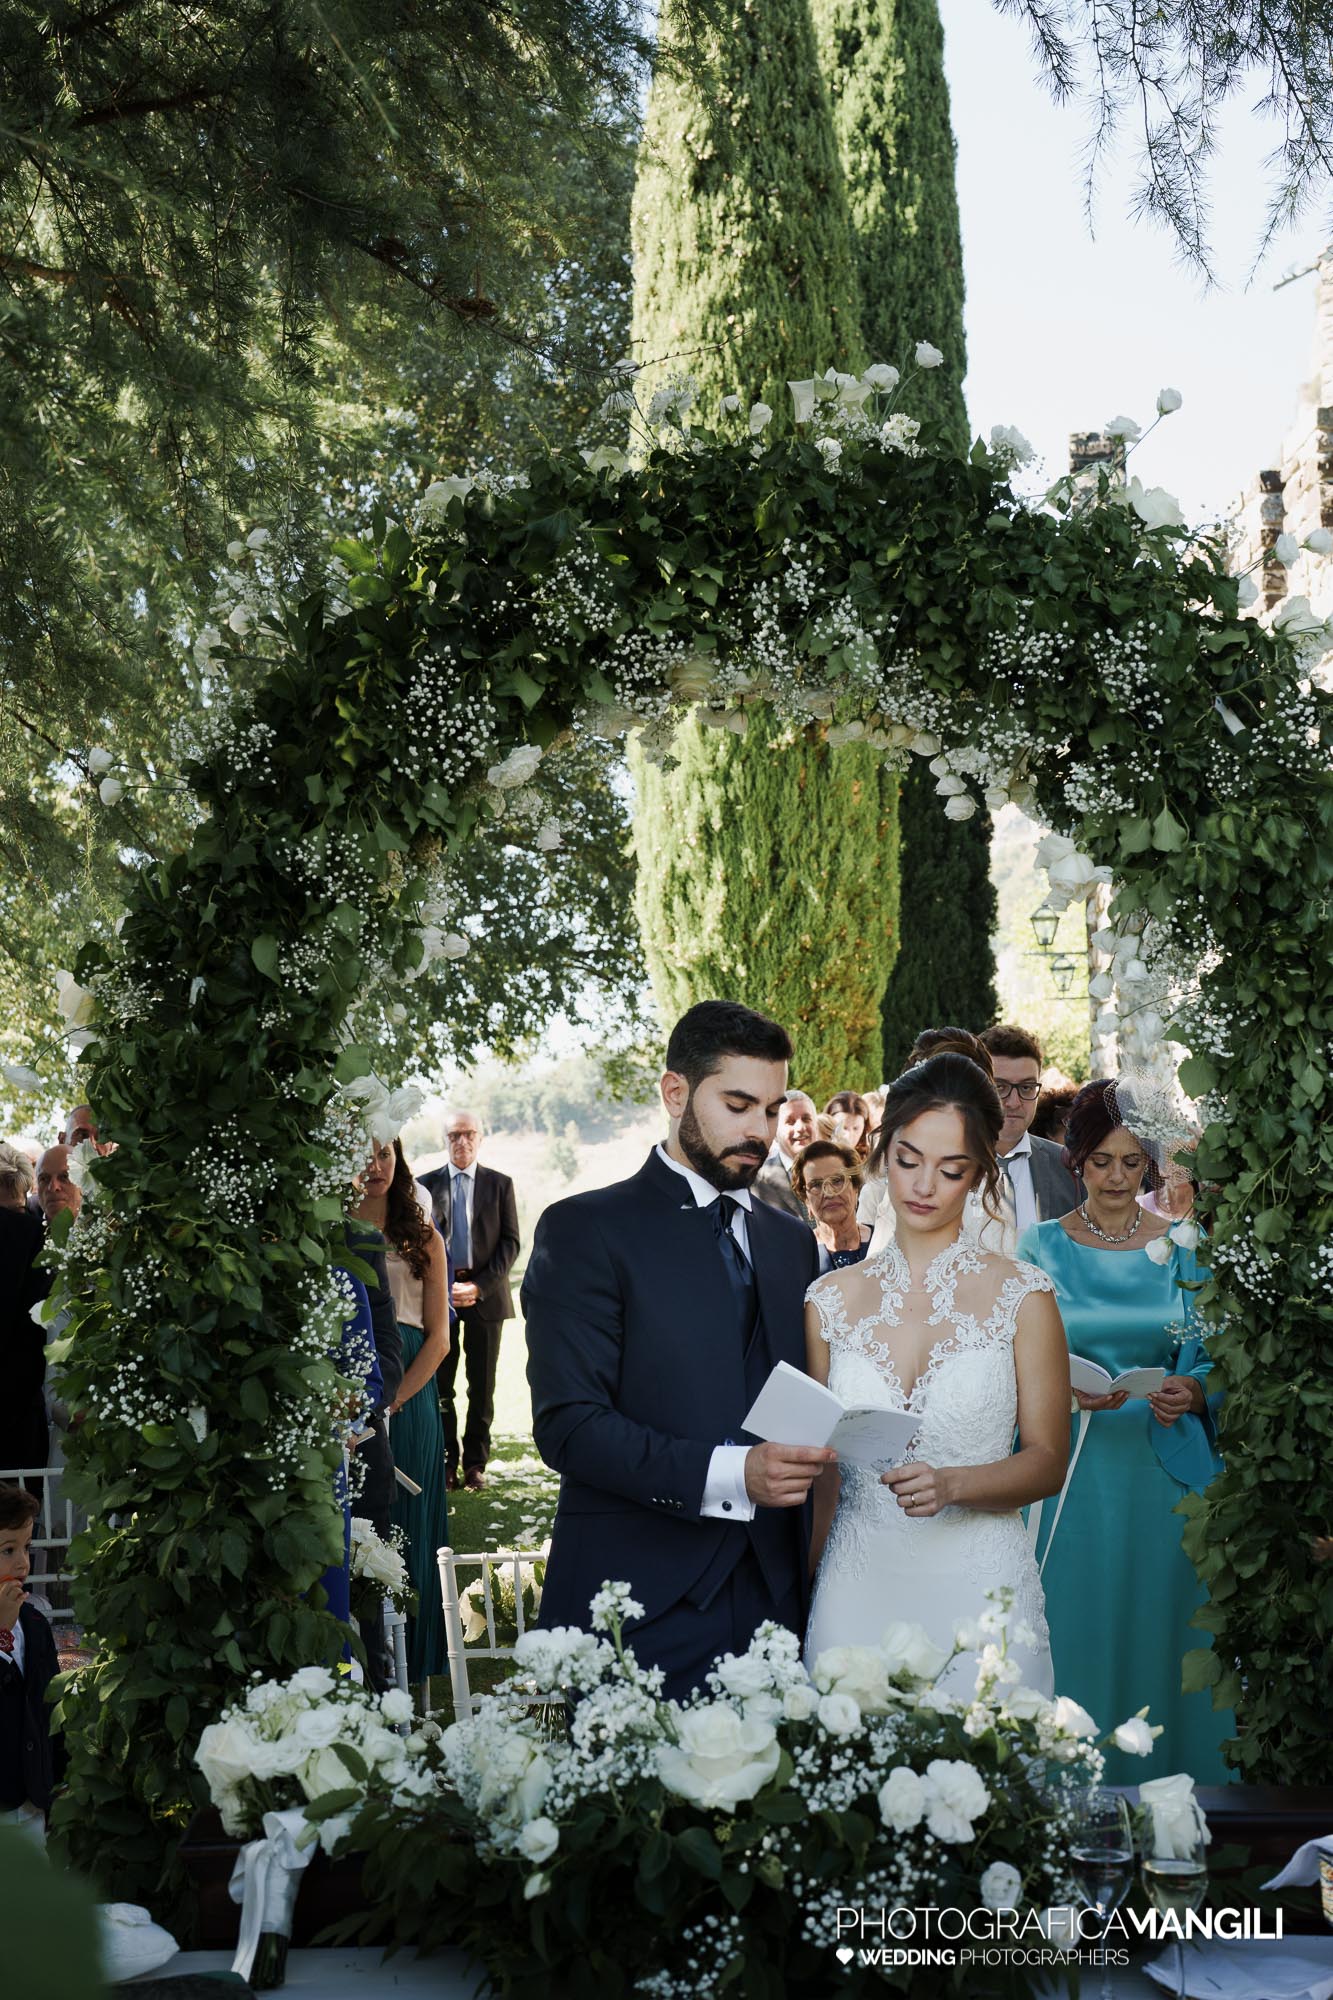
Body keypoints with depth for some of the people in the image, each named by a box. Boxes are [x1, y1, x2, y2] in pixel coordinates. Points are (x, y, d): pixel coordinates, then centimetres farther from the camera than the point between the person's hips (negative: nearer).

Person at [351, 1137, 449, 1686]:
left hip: (408, 1399, 0)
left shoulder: (423, 1239, 8)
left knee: (402, 1529, 2)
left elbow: (438, 1337, 2)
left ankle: (403, 1669, 9)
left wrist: (392, 1402, -11)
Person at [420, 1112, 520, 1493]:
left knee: (482, 1386, 3)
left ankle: (475, 1462, 10)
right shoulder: (426, 1185, 7)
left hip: (486, 1295, 0)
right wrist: (441, 1288, -9)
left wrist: (480, 1286, -10)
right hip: (439, 1293, 0)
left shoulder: (500, 1185, 7)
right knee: (440, 1385, 1)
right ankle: (446, 1461, 9)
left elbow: (510, 1242, 2)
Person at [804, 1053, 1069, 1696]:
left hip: (980, 1593, -2)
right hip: (856, 1589, 2)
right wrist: (799, 1602, 8)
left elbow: (1047, 1462, 0)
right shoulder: (830, 1301, 6)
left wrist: (951, 1484, -17)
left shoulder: (1022, 1297, -2)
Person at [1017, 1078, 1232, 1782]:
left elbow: (1210, 1360, 7)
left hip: (1167, 1468, 1)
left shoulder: (1184, 1248, 6)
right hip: (1074, 1474, -1)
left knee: (1161, 1634, 2)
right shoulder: (1040, 1248, 4)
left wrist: (1188, 1393, -14)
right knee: (1077, 1637, 0)